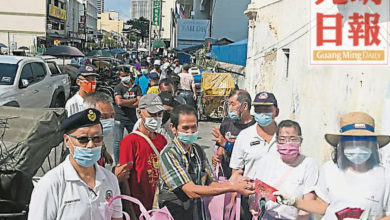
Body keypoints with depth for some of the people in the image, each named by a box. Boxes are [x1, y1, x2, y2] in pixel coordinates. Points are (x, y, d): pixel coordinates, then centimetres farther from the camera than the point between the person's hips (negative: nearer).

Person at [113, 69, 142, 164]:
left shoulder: (136, 88, 6)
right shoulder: (118, 88, -3)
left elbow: (139, 103, -4)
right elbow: (119, 102, -18)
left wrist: (125, 103, -12)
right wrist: (133, 100, -8)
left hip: (132, 118, 3)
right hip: (119, 118, -3)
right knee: (118, 142, 1)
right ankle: (117, 163, 11)